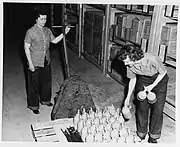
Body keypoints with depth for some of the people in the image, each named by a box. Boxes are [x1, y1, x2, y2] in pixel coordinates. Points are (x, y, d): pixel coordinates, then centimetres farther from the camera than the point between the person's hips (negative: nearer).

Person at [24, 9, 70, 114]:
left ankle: (45, 100, 40)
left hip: (46, 62, 6)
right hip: (35, 63, -6)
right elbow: (26, 48, -13)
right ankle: (33, 105, 22)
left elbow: (54, 40, 14)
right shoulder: (31, 32, -14)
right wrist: (30, 63, -17)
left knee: (47, 82, 19)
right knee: (34, 84, 5)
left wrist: (64, 33, -1)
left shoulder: (47, 30, 4)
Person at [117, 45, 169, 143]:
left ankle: (153, 138, 16)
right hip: (143, 81, 3)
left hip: (159, 80, -3)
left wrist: (152, 86, -22)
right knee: (141, 109, 3)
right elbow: (132, 79, -3)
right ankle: (141, 136, 21)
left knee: (157, 110, -2)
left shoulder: (152, 59, -38)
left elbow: (163, 73, -18)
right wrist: (128, 97, 2)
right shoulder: (129, 65, -22)